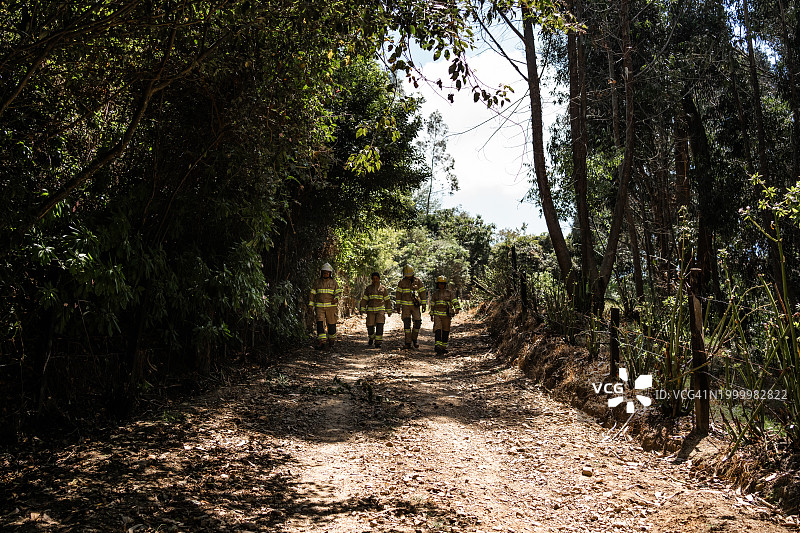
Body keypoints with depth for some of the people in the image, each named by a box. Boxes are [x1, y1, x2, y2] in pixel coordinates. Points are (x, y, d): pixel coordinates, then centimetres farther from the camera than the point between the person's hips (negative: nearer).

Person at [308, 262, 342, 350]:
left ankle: (331, 340, 22)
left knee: (331, 324, 4)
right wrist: (311, 305, 7)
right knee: (320, 323, -12)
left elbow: (338, 292, 2)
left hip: (331, 306, -1)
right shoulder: (317, 283, 9)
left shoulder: (334, 283, 6)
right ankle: (321, 342, -14)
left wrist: (336, 298, -19)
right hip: (320, 306, 1)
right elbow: (312, 294, 12)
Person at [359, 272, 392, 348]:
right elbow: (364, 299, 7)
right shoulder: (368, 288, 7)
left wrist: (389, 311, 8)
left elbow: (387, 300, 9)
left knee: (379, 326, -15)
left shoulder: (383, 289, 5)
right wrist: (362, 309, -2)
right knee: (370, 326, 1)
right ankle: (371, 338, 30)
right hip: (371, 310, 1)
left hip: (380, 310, -1)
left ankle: (377, 343, -9)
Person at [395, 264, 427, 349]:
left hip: (416, 306, 1)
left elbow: (423, 293, 2)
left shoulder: (417, 281, 0)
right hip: (405, 306, 0)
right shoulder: (402, 282, 1)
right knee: (407, 323, -8)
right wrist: (398, 306, 2)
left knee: (417, 322, -4)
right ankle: (408, 342, -4)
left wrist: (424, 305, -2)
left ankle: (414, 339, 18)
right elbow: (398, 294, 5)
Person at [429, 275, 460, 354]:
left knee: (445, 331, 5)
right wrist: (431, 315, 17)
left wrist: (457, 309, -25)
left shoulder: (450, 293, 3)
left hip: (447, 315, 0)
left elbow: (455, 302, -7)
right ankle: (438, 346, -25)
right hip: (437, 315, 0)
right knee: (438, 329, -15)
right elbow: (432, 305, 17)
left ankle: (444, 347, 17)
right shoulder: (435, 294, 10)